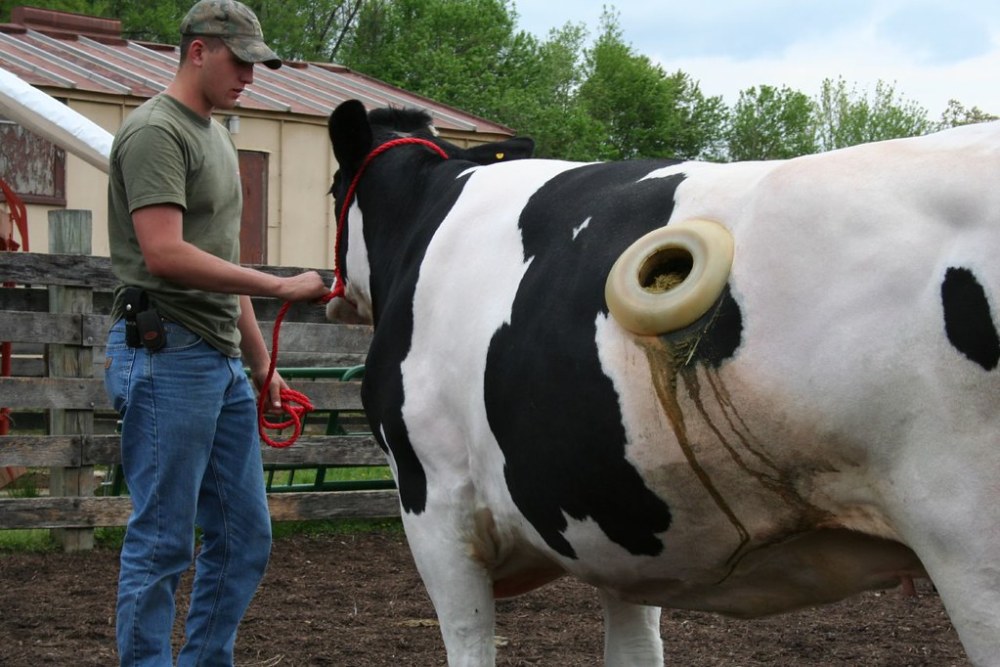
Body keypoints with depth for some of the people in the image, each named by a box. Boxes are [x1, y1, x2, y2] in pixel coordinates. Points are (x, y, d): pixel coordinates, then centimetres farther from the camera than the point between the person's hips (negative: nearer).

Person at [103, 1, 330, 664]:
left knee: (244, 537, 11)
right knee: (162, 541, -4)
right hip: (165, 355, -9)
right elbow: (165, 254, -21)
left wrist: (261, 362, 21)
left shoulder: (217, 136, 19)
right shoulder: (156, 130, -10)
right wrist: (282, 286, -18)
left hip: (222, 363, 9)